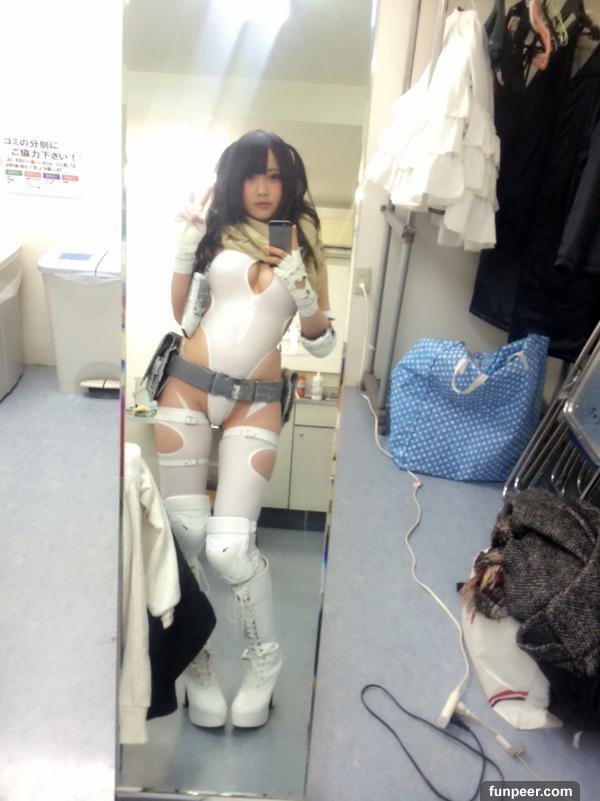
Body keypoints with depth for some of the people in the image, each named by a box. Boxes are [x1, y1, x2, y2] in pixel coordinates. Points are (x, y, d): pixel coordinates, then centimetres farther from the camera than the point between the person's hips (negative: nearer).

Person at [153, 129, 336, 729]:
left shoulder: (301, 244, 9)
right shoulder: (213, 231, 9)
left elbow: (321, 344, 6)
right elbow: (170, 314, 10)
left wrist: (299, 287, -10)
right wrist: (184, 247, 0)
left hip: (255, 403, -1)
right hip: (188, 386, 1)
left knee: (229, 545, -10)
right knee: (184, 532, -1)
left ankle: (264, 659, 17)